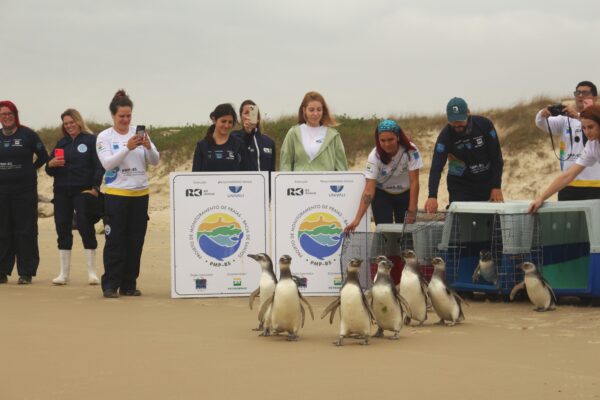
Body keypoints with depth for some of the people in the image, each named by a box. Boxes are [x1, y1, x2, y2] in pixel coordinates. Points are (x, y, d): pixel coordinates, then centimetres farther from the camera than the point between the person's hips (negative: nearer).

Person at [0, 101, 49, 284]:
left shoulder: (27, 135, -1)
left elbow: (43, 157, 4)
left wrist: (29, 171, 0)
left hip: (25, 190, -4)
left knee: (25, 232, -2)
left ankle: (26, 272, 2)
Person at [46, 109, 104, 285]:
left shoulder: (91, 140, 0)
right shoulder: (61, 143, 16)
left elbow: (99, 166, -5)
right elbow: (49, 171, 17)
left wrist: (95, 188, -16)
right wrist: (51, 164, -6)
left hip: (83, 191, -5)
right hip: (62, 193, 5)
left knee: (86, 227, -7)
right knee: (62, 229, 3)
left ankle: (92, 272, -1)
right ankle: (64, 273, 9)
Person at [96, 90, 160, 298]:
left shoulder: (138, 133, 6)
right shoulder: (105, 137, -2)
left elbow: (155, 161, 1)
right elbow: (107, 163, -14)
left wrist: (148, 147, -20)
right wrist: (127, 148, -26)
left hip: (140, 193, 3)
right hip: (116, 194, -3)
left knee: (135, 242, 6)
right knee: (115, 242, -4)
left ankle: (129, 285, 14)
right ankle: (110, 285, 1)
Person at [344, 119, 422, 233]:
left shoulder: (411, 151, -25)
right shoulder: (374, 156, -25)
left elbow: (414, 182, -20)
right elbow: (368, 191, -29)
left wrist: (412, 211, -24)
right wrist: (357, 219, -37)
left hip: (405, 194, 1)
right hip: (382, 195, -1)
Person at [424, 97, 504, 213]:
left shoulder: (484, 125, -13)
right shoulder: (445, 135, -17)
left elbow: (496, 157, -6)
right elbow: (436, 167, -27)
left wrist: (497, 187, -12)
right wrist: (432, 196, -40)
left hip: (486, 182, 2)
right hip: (460, 186, -1)